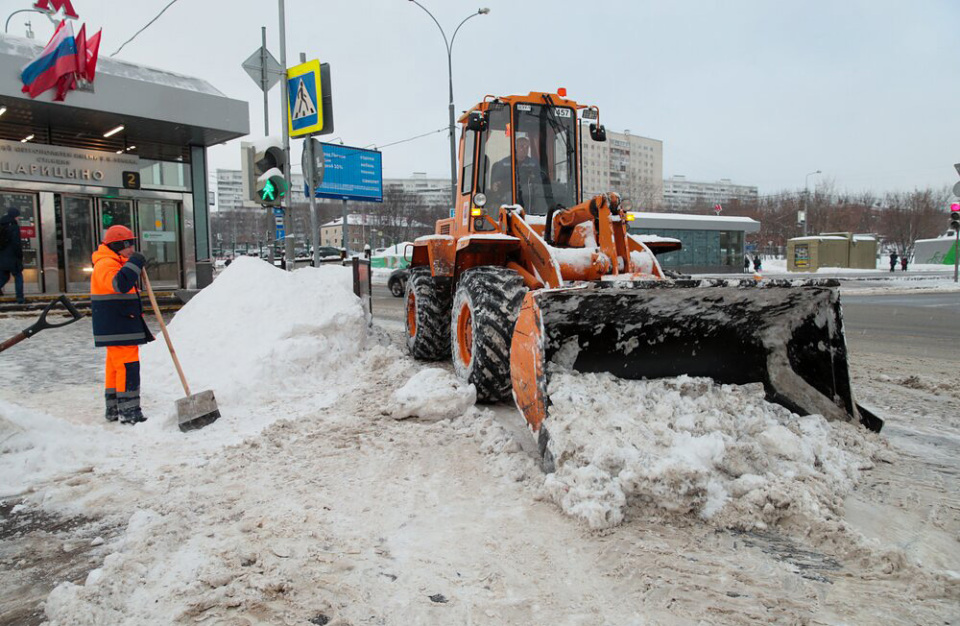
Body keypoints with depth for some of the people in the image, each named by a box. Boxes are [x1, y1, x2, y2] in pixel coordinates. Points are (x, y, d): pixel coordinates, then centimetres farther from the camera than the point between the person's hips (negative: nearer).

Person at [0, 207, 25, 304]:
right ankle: (20, 298, 5)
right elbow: (17, 244, -17)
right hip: (12, 257, -6)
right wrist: (20, 256, -8)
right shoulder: (14, 227, -12)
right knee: (18, 277, 6)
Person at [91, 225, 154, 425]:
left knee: (116, 367, 15)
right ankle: (128, 411, -9)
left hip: (123, 327, 11)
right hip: (117, 329, -11)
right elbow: (120, 284, -35)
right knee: (128, 367, -11)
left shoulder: (116, 264, 22)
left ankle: (114, 409, 23)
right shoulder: (106, 265, -15)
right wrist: (135, 263, -28)